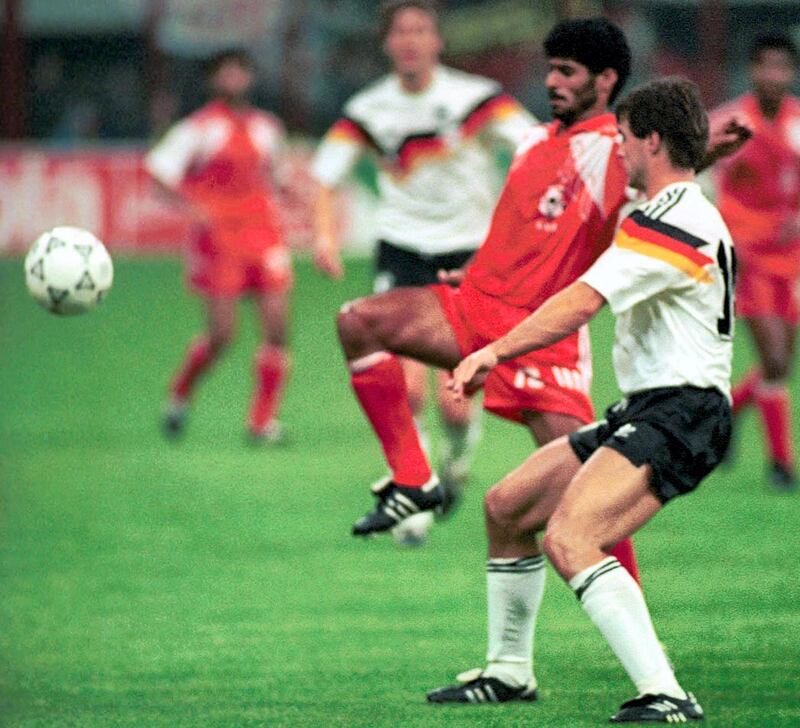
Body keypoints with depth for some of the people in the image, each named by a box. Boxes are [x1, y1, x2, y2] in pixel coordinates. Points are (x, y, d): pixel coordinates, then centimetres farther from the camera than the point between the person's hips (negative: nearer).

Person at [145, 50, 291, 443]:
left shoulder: (268, 126, 13)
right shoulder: (200, 127, -4)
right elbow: (159, 170, -7)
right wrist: (194, 208, -20)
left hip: (264, 231, 5)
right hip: (219, 238, -5)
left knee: (277, 326, -7)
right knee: (221, 334, -8)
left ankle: (263, 419, 1)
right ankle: (180, 395, 20)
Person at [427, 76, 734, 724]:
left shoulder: (668, 222, -16)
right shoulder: (701, 218, 19)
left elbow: (582, 303, -27)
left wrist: (496, 352, -28)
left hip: (677, 414, -11)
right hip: (643, 411, 11)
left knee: (569, 540, -29)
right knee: (507, 507, 17)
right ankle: (509, 672, 29)